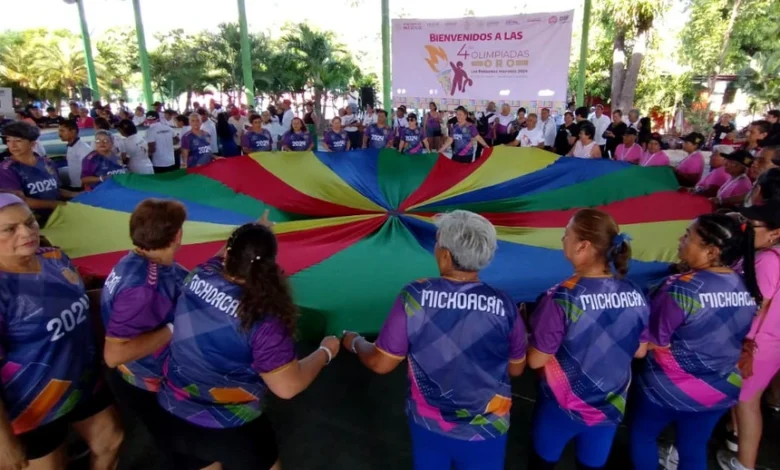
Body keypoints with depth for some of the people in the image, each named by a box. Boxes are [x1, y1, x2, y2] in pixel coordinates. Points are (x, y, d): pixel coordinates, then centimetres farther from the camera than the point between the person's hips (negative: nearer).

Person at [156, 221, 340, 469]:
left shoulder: (199, 275, -13)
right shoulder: (262, 318, -30)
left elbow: (223, 256, 12)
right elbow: (288, 387, -24)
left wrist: (255, 231, 26)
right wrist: (326, 352, -8)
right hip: (230, 429, -5)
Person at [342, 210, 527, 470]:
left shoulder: (414, 296, -21)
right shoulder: (504, 305, -18)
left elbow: (381, 363, -13)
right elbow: (516, 369, -2)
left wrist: (355, 342, 7)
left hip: (428, 423, 0)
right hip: (486, 430, 0)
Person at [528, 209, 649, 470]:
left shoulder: (562, 298, -27)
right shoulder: (635, 295, -11)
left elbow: (535, 360, -20)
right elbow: (640, 352, 3)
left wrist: (533, 329, -2)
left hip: (563, 407, -4)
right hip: (611, 407, 4)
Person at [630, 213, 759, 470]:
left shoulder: (682, 289, -27)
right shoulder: (747, 288, -6)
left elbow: (654, 341, -19)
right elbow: (733, 340, 7)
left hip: (670, 389, -5)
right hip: (720, 390, 6)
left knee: (643, 435, 20)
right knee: (694, 449, 23)